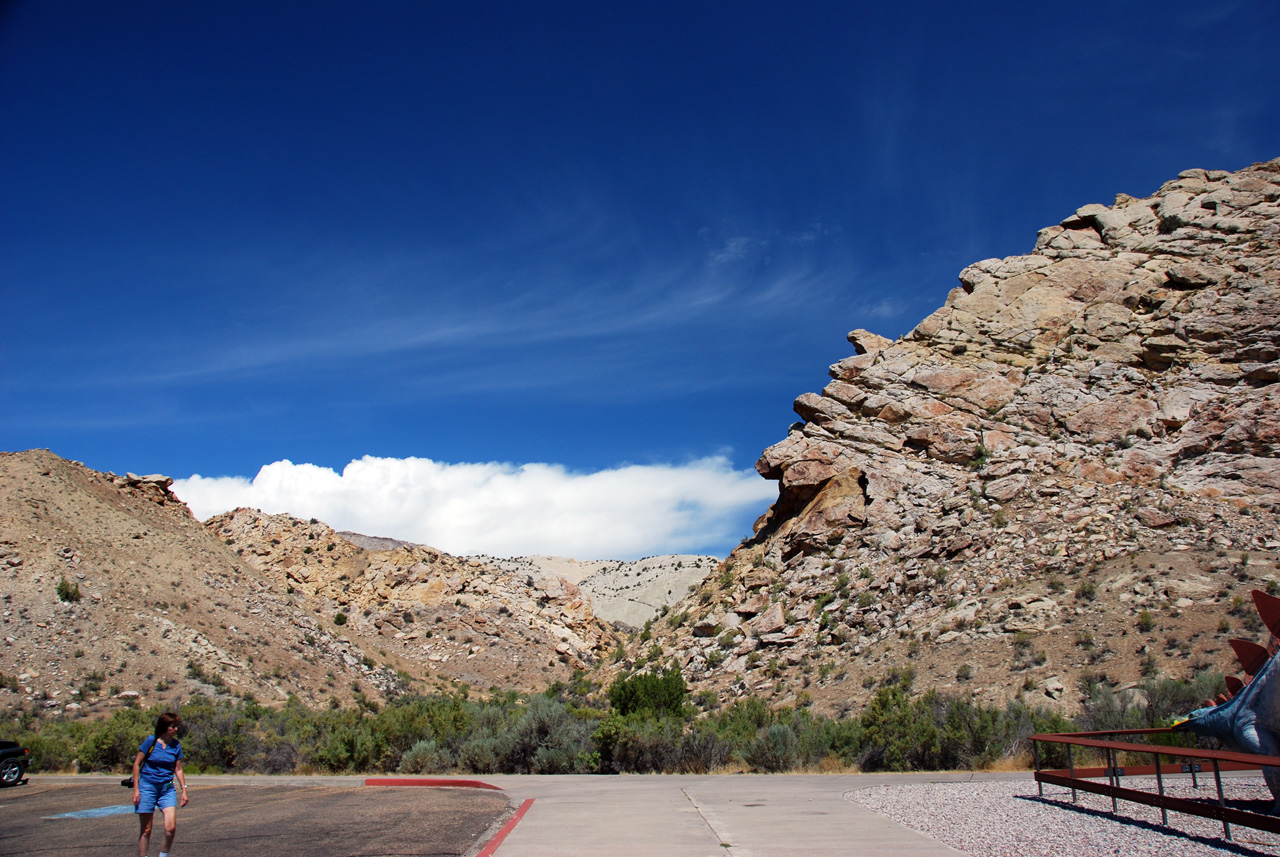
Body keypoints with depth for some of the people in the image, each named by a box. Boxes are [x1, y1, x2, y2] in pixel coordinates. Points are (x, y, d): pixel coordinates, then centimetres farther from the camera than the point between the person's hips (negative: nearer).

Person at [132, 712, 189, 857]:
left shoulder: (176, 746, 2)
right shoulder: (151, 741, -9)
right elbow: (136, 764, -2)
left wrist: (184, 790, 7)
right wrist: (136, 789, -6)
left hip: (167, 788, 2)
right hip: (147, 787, -2)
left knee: (171, 827, -11)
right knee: (146, 830, 4)